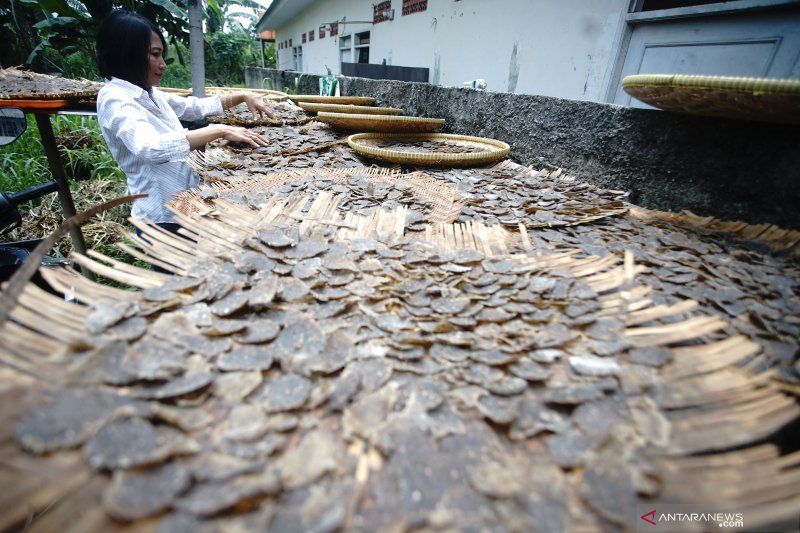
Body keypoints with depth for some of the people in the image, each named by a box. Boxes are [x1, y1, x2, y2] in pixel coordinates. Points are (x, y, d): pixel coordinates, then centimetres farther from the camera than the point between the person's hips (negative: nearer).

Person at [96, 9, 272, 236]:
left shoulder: (150, 94, 8)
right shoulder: (114, 98, -16)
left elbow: (196, 106, 21)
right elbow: (151, 147, -34)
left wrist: (243, 97, 11)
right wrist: (220, 131, -34)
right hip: (162, 218, -8)